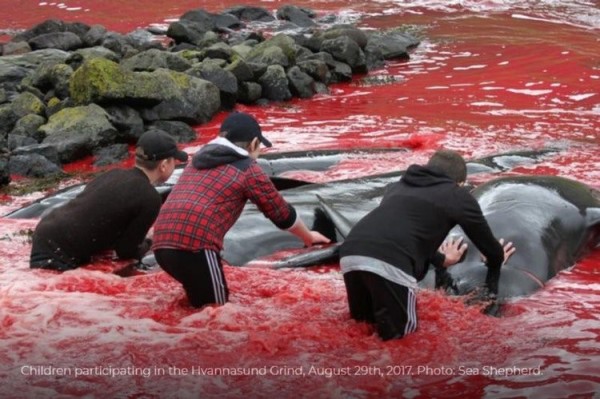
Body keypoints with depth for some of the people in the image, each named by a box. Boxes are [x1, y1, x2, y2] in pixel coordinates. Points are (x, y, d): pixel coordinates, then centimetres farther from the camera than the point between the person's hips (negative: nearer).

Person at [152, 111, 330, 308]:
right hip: (194, 245, -7)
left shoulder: (198, 159, 26)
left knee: (202, 303, 22)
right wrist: (308, 237, 35)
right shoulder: (249, 169, 8)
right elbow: (282, 213, 18)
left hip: (161, 243, 7)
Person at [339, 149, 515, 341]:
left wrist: (440, 259, 62)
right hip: (390, 263, -6)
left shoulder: (397, 186, 34)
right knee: (397, 330, 16)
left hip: (349, 254, 6)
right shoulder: (458, 195, 19)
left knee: (363, 319, 28)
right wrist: (497, 257, 53)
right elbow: (484, 239, 30)